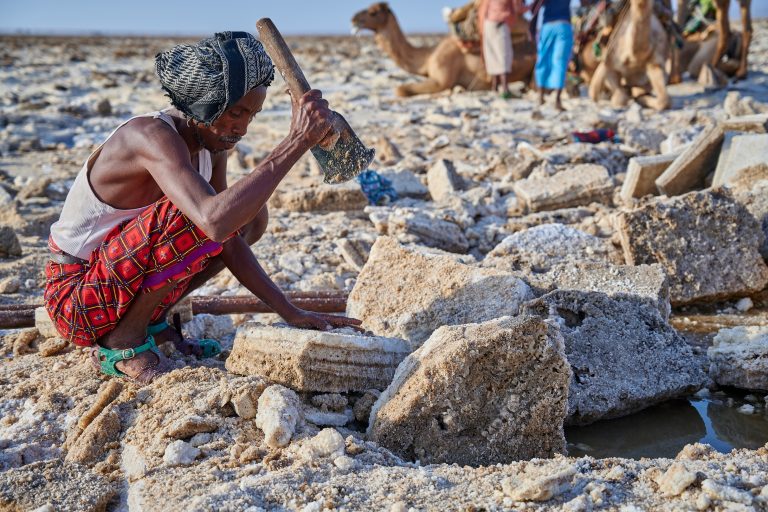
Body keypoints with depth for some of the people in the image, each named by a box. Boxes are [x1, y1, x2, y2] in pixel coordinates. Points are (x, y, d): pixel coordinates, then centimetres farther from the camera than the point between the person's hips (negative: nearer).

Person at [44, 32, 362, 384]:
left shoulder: (210, 143, -2)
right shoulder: (152, 136, -28)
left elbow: (229, 245, 2)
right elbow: (216, 221, -46)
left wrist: (290, 313, -3)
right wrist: (297, 141, -43)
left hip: (119, 276, 9)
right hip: (76, 296, -9)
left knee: (251, 216, 8)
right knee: (202, 216, -31)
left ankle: (149, 318, 7)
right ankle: (123, 341, -12)